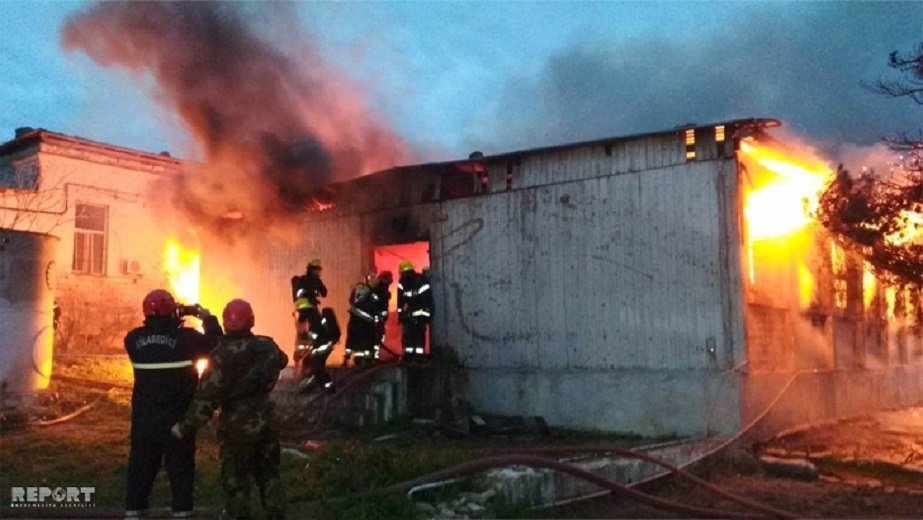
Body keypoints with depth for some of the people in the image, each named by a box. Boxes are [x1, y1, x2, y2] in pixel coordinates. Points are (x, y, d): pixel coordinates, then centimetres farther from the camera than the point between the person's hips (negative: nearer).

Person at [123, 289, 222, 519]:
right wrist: (209, 319, 8)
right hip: (177, 416, -3)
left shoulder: (133, 339, -4)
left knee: (141, 463, 15)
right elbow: (215, 345, -4)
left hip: (144, 417, 3)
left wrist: (173, 323, 13)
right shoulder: (186, 337, -15)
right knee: (180, 465, 7)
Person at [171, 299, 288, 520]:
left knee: (235, 478, 9)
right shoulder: (266, 346, -4)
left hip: (236, 423, -5)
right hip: (265, 418, 5)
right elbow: (281, 360, 20)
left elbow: (207, 395, -19)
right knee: (268, 473, 18)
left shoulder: (221, 355, -19)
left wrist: (186, 426, -12)